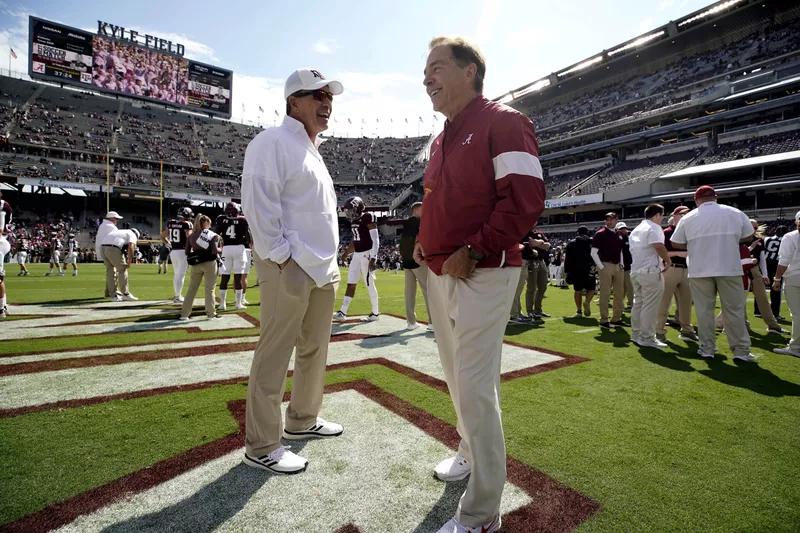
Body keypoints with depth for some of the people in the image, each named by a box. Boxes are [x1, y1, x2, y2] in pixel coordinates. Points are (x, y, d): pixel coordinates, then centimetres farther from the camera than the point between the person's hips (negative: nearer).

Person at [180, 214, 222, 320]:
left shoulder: (191, 235, 9)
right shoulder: (212, 235, -4)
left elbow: (187, 252, 7)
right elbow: (215, 251, -13)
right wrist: (221, 249, 7)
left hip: (195, 264, 4)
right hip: (209, 263, -4)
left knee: (192, 289, 12)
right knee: (209, 290, 4)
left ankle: (184, 314, 15)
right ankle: (211, 313, 8)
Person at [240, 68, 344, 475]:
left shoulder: (312, 150, 22)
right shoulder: (273, 142, -6)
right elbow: (259, 205, -16)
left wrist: (327, 262, 17)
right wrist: (283, 259, -19)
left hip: (323, 268, 10)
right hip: (290, 267, -10)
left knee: (314, 349, 16)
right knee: (274, 356, -2)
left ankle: (302, 420, 33)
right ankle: (261, 447, 12)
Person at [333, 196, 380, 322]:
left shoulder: (368, 218, -14)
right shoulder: (354, 220, 11)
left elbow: (375, 240, -17)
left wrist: (373, 258, -23)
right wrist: (346, 253, 27)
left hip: (367, 254, -8)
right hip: (357, 255, 8)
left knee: (370, 285, 0)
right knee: (351, 284, 6)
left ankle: (375, 313, 14)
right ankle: (342, 312, 9)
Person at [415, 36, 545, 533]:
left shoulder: (503, 122, -7)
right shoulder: (442, 140, 18)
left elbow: (525, 198, -18)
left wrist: (473, 252, -21)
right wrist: (424, 243, 9)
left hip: (482, 276, -9)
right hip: (440, 275, 9)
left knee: (475, 388, -6)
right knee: (456, 376, 20)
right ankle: (471, 454, 43)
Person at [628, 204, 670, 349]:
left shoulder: (636, 229, 19)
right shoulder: (654, 227, -8)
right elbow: (659, 246, -22)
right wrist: (667, 261, -8)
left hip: (635, 271, 9)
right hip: (650, 271, -9)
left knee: (638, 303, 14)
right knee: (650, 306, -5)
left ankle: (636, 334, 18)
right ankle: (647, 338, -2)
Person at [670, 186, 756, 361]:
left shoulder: (688, 218, 0)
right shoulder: (735, 213, 4)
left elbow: (676, 243, 5)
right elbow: (748, 237, 12)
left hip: (699, 271, 0)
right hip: (729, 269, 1)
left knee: (704, 311, 6)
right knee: (734, 310, 7)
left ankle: (707, 349, 10)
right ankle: (741, 350, 10)